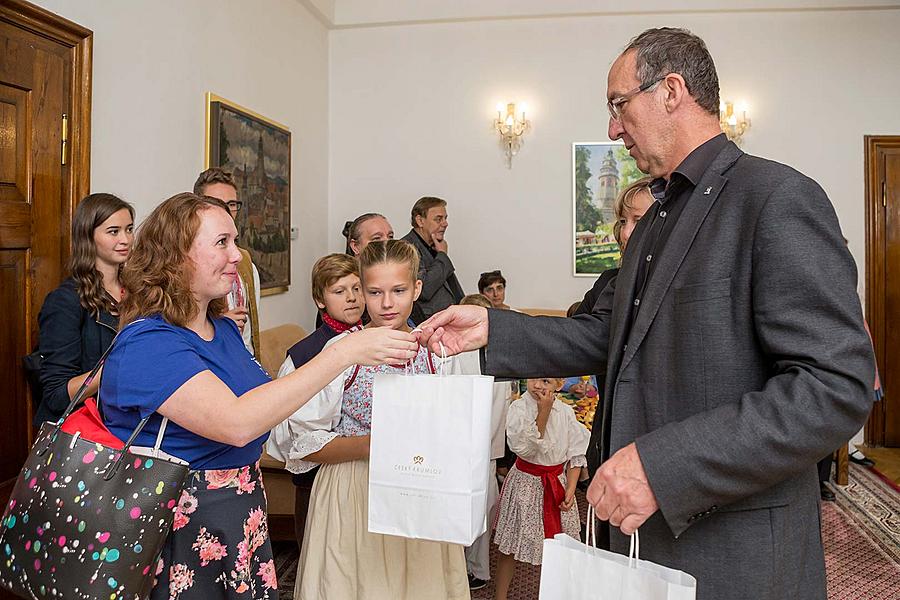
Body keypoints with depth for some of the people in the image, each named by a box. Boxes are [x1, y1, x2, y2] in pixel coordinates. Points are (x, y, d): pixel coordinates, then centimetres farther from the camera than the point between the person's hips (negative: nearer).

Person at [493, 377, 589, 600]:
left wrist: (570, 489, -8)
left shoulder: (565, 412, -4)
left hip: (558, 483, 3)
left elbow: (575, 454, 1)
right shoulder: (518, 408, -14)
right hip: (526, 483, -3)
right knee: (511, 544, 6)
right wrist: (543, 412, -25)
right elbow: (525, 448, -24)